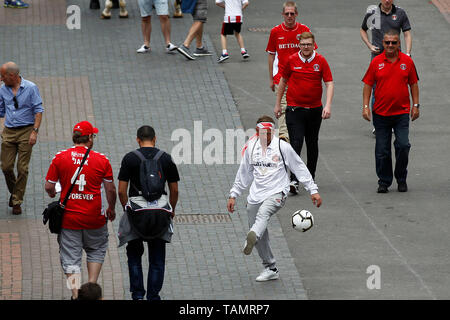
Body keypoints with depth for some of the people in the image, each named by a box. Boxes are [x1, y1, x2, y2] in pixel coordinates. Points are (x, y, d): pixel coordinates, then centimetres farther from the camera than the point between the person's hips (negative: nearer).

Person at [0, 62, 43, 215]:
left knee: (22, 168, -4)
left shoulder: (31, 88, -5)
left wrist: (35, 131, -13)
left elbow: (38, 110, -5)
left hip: (26, 132, -4)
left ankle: (17, 201, 4)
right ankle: (13, 192, 27)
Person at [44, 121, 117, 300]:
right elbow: (110, 189, 0)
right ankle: (92, 285, 15)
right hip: (94, 217, 0)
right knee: (97, 249, 23)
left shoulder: (60, 158, -5)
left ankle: (76, 294, 0)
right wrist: (111, 209, 18)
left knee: (70, 258, 7)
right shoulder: (101, 160, -7)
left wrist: (53, 194, 22)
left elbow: (49, 187, -2)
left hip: (69, 216, 0)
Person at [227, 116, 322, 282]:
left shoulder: (283, 147, -1)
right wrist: (233, 195, 22)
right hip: (256, 196, 5)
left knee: (263, 213, -37)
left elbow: (300, 168, 6)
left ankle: (252, 238, -66)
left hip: (276, 193, -5)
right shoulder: (251, 148, 10)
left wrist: (313, 190, 5)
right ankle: (271, 269, 21)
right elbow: (243, 174, 22)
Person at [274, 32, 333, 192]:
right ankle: (294, 180, -17)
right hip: (295, 109, -1)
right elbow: (283, 81, 12)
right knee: (296, 143, -12)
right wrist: (278, 104, 13)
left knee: (312, 143, 13)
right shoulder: (292, 60, -1)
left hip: (315, 109, 1)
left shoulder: (321, 61, -3)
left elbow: (329, 83, -5)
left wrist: (328, 105, -18)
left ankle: (310, 177, 29)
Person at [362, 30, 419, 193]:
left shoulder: (407, 61, 2)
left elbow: (413, 84, 9)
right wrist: (365, 106, -4)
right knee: (382, 150, 4)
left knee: (403, 146, -9)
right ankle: (384, 181, 16)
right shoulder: (376, 62, 0)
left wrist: (415, 105, 4)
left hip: (402, 112, 0)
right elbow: (368, 84, 4)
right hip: (381, 113, 1)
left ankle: (401, 179, 9)